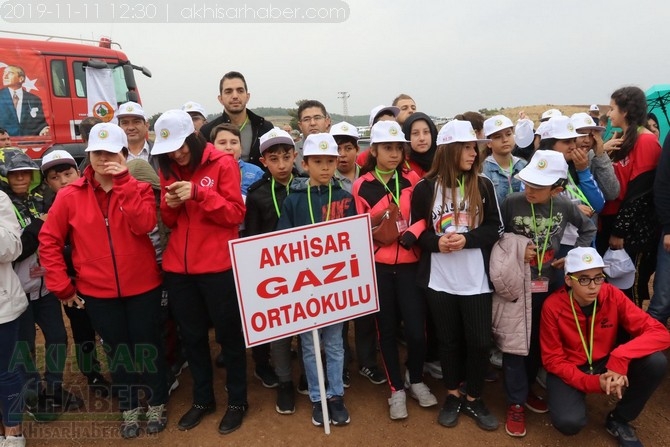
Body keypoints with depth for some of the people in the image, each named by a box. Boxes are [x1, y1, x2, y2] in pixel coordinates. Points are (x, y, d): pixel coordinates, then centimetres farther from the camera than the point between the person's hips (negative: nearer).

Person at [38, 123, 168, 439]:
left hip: (142, 287, -1)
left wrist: (123, 182, -23)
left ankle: (157, 404, 33)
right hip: (97, 292, 1)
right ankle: (129, 409, 35)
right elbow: (49, 241, 1)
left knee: (147, 346, 11)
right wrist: (62, 286, -1)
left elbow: (144, 225, -21)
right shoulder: (70, 195, -3)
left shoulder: (139, 188, -3)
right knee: (117, 351, 15)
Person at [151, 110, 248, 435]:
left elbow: (235, 213, -12)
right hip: (178, 268, 6)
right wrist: (169, 205, -9)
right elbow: (168, 222, 13)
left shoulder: (223, 163, -6)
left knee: (229, 334, 8)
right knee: (191, 335, 16)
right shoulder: (168, 170, 10)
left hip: (218, 266, -5)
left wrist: (198, 194, -22)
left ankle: (237, 401, 26)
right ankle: (203, 398, 34)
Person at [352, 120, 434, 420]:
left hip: (409, 264, 1)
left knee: (416, 330, -4)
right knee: (386, 329, 9)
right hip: (377, 267, 0)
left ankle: (416, 380, 26)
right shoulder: (361, 186, 0)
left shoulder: (412, 180, 4)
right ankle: (396, 389, 28)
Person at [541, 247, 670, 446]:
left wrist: (620, 358, -35)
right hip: (570, 369, -3)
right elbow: (553, 360, -14)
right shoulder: (553, 306, -21)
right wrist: (593, 382, -29)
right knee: (569, 422, -30)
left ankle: (619, 419, 0)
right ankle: (575, 397, 10)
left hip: (606, 363, 3)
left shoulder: (612, 295, -16)